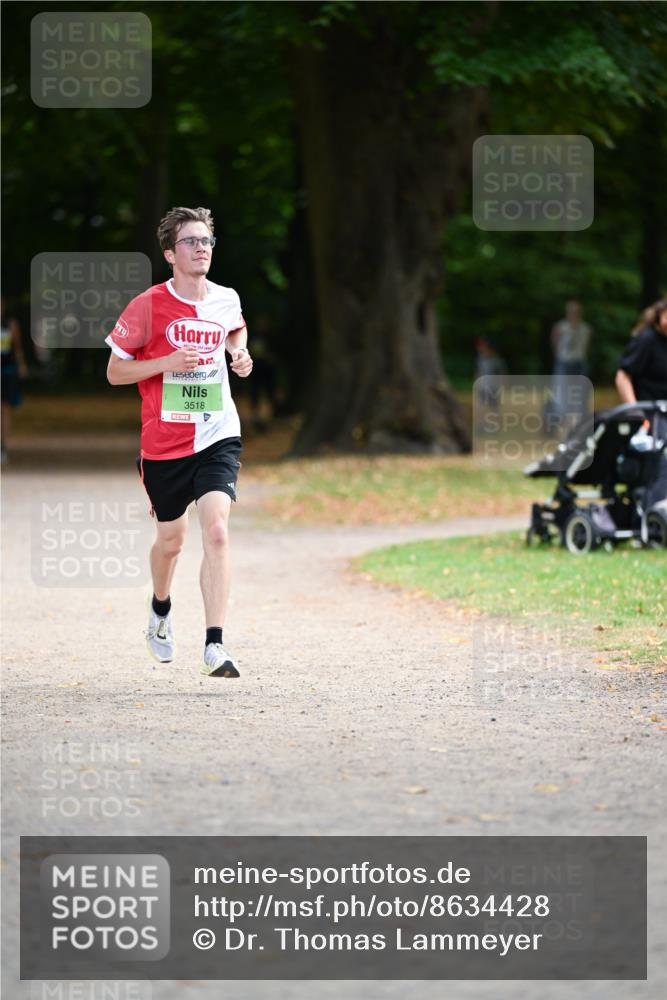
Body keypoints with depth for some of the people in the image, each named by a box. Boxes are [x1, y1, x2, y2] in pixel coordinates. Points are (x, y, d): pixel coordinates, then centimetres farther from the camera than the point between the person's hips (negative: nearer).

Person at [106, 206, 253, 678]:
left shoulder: (227, 300, 2)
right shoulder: (148, 307, -9)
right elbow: (115, 371, -3)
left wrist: (239, 353, 5)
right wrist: (168, 362, -18)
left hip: (218, 436, 1)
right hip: (164, 441, -1)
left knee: (216, 532, -18)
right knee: (171, 540, 15)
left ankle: (215, 646, -21)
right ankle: (161, 612, 47)